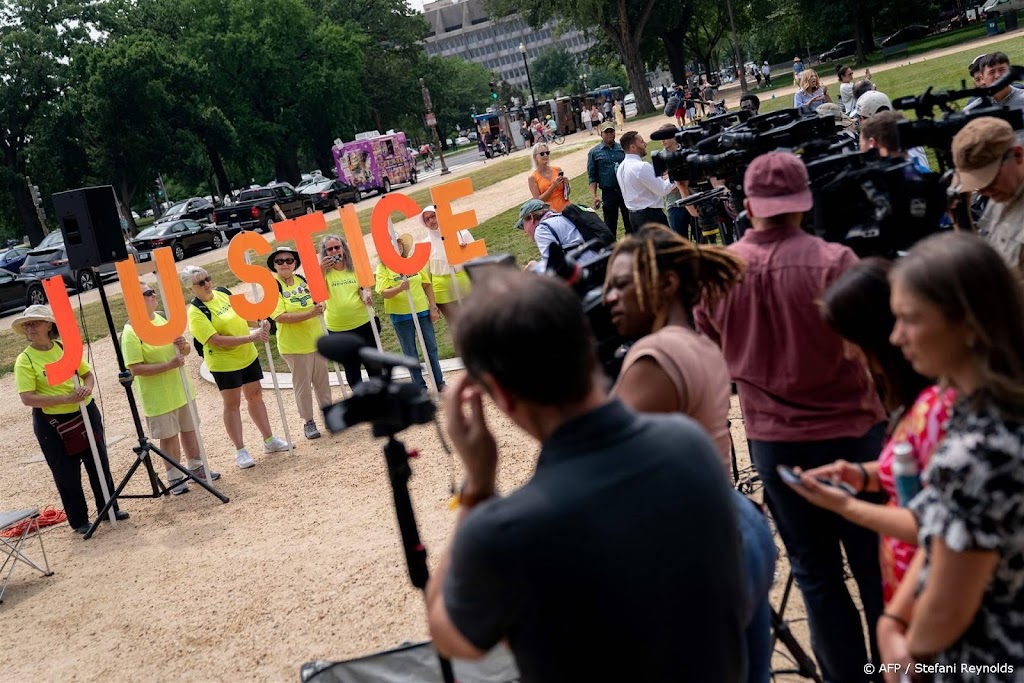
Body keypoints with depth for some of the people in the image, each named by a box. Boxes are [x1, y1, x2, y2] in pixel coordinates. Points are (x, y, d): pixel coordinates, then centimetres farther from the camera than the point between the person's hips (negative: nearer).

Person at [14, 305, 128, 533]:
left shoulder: (66, 347, 1)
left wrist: (88, 387, -12)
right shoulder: (25, 360, -11)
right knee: (67, 474, 5)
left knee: (99, 463, 13)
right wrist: (66, 399, -25)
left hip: (86, 413, 4)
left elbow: (87, 373, 11)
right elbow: (27, 398, -18)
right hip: (52, 423, -4)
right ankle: (79, 520, 19)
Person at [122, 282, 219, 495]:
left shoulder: (162, 319, 4)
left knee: (190, 429, 16)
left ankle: (196, 467, 33)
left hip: (181, 389, 6)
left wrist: (183, 345, -13)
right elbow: (135, 368, -22)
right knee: (168, 436, 5)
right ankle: (175, 477, 19)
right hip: (159, 396, -6)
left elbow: (186, 351, 11)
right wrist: (168, 365, -27)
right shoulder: (131, 332, -17)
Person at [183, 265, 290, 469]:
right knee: (232, 404, 4)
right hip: (224, 363, -7)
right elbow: (216, 340, -26)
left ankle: (269, 440, 27)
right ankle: (240, 451, 13)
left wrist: (259, 326, -6)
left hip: (248, 355, 7)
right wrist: (250, 337, -29)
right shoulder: (196, 312, -19)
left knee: (255, 396, 15)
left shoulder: (222, 294, 1)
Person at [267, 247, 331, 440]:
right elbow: (280, 317, -22)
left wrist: (320, 306, -8)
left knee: (322, 381, 15)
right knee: (303, 385, 3)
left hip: (317, 340, 5)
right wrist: (309, 314, -29)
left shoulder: (303, 280, 4)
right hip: (295, 345, -5)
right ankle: (308, 422, 15)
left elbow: (318, 301, 16)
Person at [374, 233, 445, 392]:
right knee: (410, 353, 7)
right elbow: (384, 293, -15)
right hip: (400, 316, -3)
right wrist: (400, 288, -33)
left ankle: (440, 382, 22)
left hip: (422, 311, 3)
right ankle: (420, 387, 17)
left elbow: (427, 284, 6)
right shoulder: (382, 268, -5)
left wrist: (433, 307, 1)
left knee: (431, 348, 10)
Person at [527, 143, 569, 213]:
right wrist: (553, 186, -16)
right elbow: (538, 201, -9)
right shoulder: (532, 178, -4)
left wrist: (566, 184, -7)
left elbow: (566, 194, 14)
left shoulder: (557, 170, 4)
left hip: (566, 208, 3)